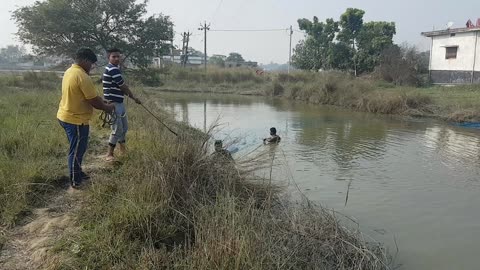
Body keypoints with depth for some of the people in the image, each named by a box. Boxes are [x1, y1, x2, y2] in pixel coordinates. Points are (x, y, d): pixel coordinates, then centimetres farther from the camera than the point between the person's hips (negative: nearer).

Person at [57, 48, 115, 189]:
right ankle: (75, 181, 15)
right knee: (77, 151, 3)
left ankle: (78, 173, 36)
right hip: (76, 120, -10)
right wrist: (106, 107, -3)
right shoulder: (82, 76, -22)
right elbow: (93, 100, -20)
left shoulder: (69, 71, 10)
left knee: (77, 149, 22)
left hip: (66, 116, 10)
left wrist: (101, 101, 14)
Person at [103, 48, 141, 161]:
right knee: (117, 129, -8)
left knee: (124, 127, 21)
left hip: (120, 102, 10)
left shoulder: (116, 69, 15)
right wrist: (134, 97, -3)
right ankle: (109, 154, 3)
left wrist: (131, 96, 9)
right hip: (113, 104, -10)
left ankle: (122, 148, 39)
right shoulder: (112, 69, -18)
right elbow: (123, 87, -15)